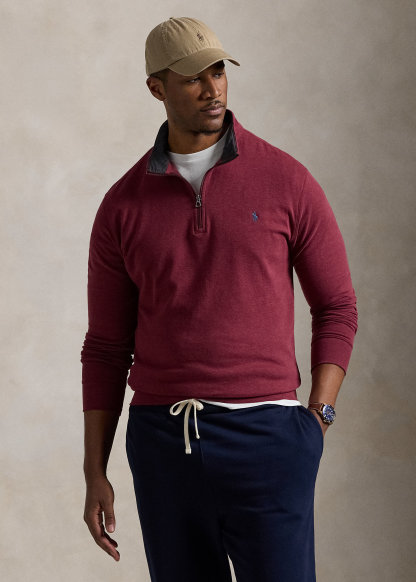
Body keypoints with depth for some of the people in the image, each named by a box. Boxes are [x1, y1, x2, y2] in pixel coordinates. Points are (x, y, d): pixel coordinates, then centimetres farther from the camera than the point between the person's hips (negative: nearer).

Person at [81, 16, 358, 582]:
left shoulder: (287, 181, -1)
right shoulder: (123, 206, 5)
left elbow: (337, 308, 6)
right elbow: (106, 347, 9)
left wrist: (315, 425, -6)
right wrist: (94, 475, 4)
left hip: (262, 439, -2)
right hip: (164, 443, 2)